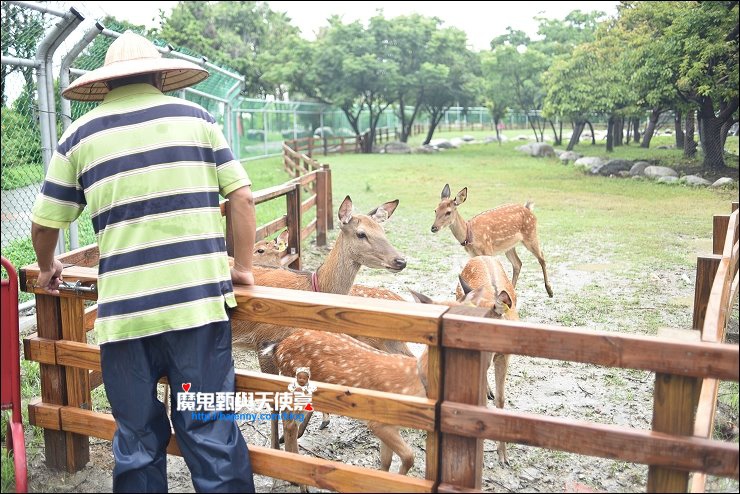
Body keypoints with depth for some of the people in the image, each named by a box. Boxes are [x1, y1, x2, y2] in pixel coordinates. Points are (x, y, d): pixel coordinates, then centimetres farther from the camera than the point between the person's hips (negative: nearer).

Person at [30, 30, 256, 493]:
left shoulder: (80, 135, 8)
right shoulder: (195, 117, 8)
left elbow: (44, 224, 12)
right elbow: (243, 197, 3)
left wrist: (47, 268, 32)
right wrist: (243, 267, 13)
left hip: (124, 311, 1)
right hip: (200, 300, 0)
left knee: (138, 442, 15)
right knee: (212, 435, 8)